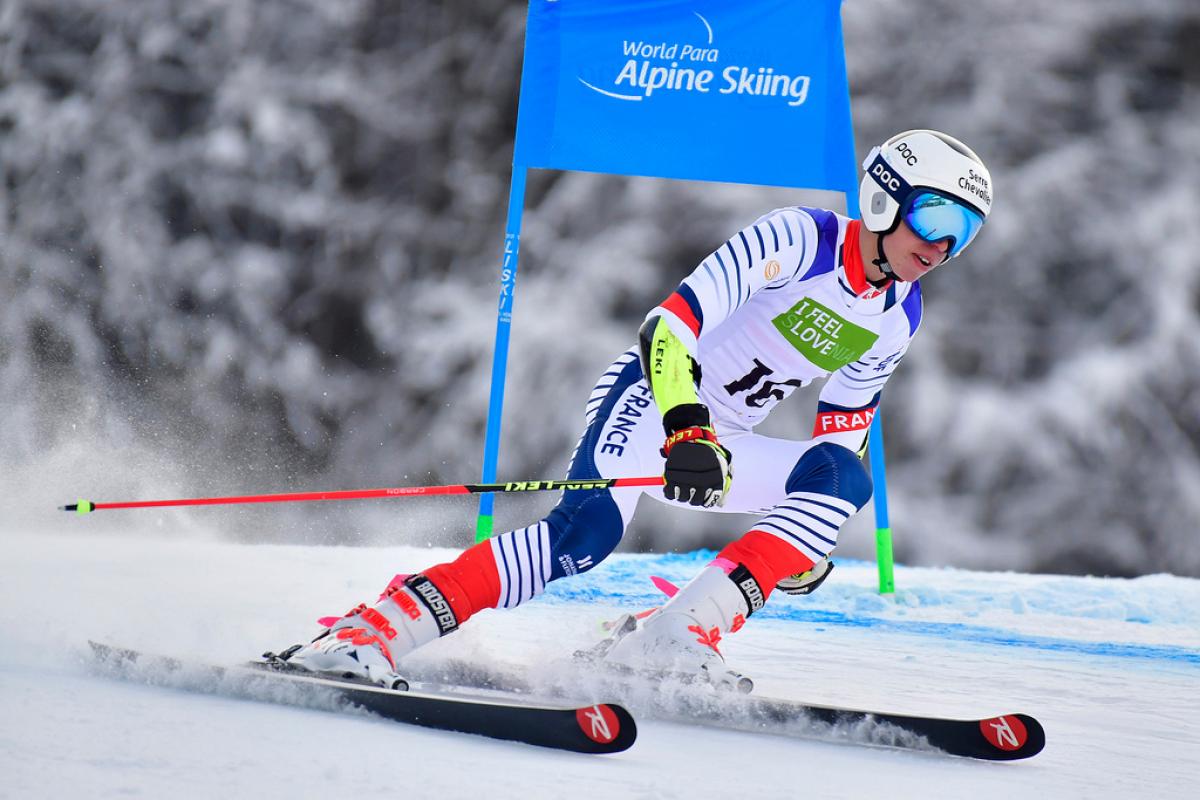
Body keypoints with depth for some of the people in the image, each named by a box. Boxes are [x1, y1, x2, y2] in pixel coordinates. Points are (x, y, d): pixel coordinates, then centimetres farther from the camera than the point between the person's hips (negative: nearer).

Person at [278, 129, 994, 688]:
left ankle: (686, 631, -25)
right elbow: (668, 329, -23)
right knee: (587, 531, -33)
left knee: (847, 477, -18)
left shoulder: (899, 320, 8)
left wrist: (812, 539, 12)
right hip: (653, 398, -7)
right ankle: (369, 633, -37)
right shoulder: (796, 238, -15)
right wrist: (687, 432, -36)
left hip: (718, 449, 7)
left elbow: (842, 433, 21)